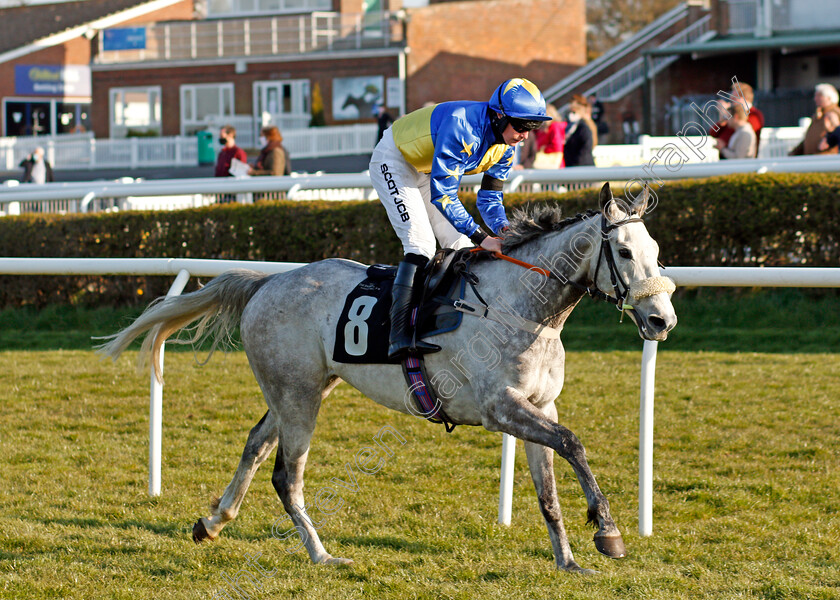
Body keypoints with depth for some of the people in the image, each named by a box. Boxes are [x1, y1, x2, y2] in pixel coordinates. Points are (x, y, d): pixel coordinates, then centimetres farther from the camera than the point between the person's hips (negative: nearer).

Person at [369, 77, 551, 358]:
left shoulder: (505, 146, -11)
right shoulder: (461, 129, -38)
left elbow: (489, 197, -2)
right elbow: (442, 195, -39)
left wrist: (504, 230, -23)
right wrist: (481, 237, -41)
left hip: (428, 169, 9)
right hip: (393, 163, -9)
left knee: (459, 243, 3)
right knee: (421, 243, -23)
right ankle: (399, 335, -32)